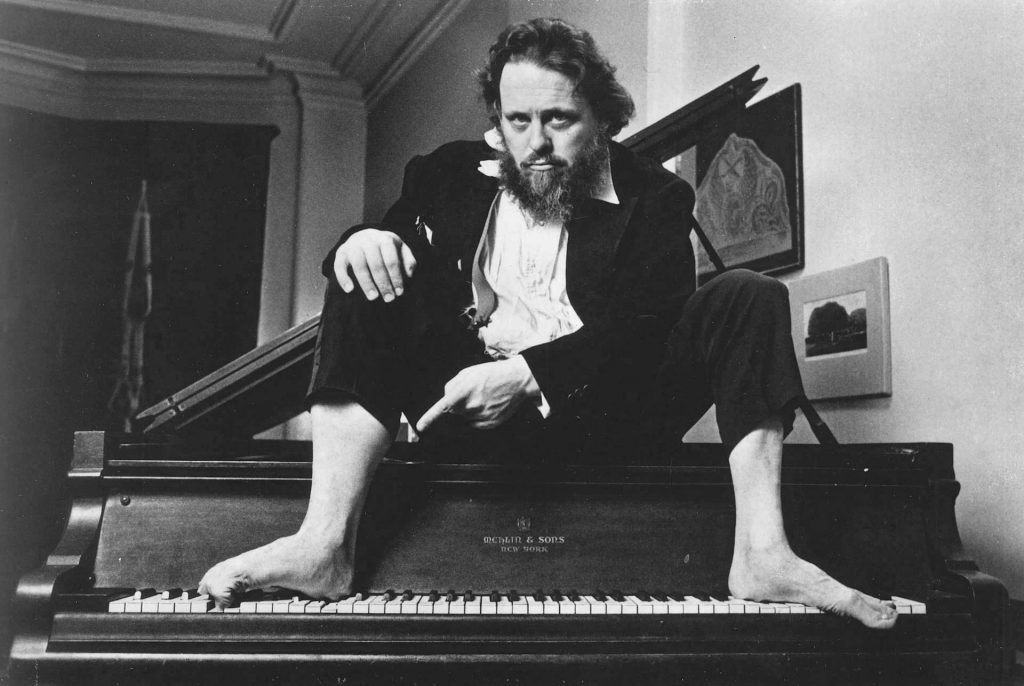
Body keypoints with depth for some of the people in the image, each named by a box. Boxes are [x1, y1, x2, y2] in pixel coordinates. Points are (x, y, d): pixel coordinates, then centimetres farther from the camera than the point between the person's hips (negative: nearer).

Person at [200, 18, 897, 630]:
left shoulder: (653, 195, 4)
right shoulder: (452, 177, 11)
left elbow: (650, 325, -10)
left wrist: (531, 374, -24)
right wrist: (367, 238, -20)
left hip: (601, 411, 0)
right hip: (474, 407, 1)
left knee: (748, 297, -16)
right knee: (369, 284, -19)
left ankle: (761, 553, -27)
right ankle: (325, 545, -28)